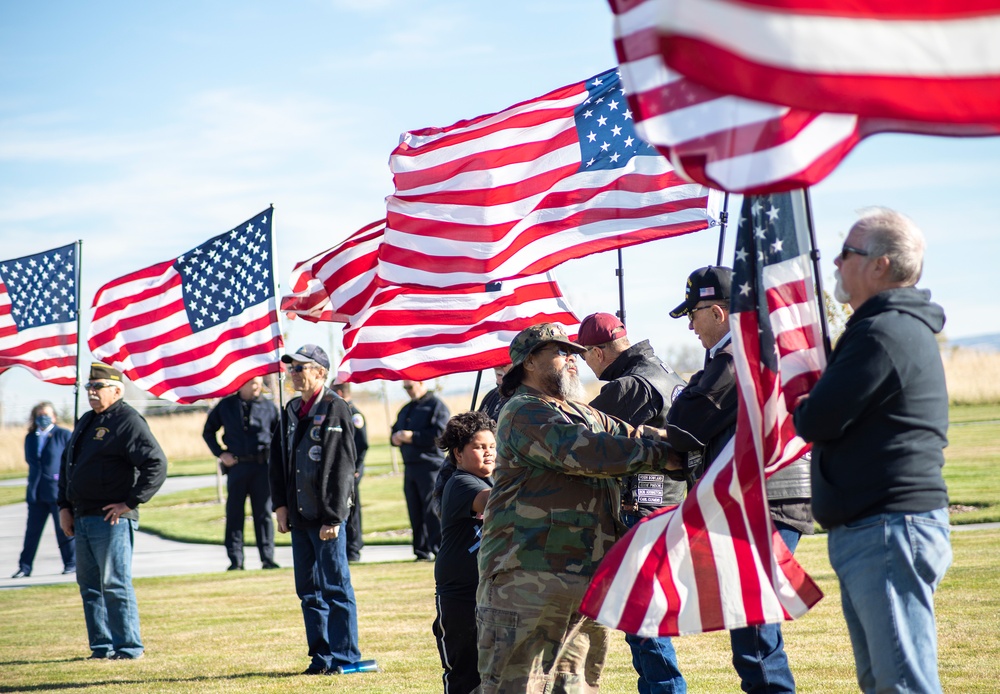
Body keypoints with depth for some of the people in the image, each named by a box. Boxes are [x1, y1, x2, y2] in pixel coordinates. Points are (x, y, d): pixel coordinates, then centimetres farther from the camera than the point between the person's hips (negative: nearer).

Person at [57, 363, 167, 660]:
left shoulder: (128, 421, -10)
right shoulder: (85, 422, 18)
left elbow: (157, 464, -17)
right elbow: (67, 464, 27)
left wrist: (130, 503, -17)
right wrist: (64, 506, 16)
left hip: (112, 519, -9)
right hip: (82, 518, 9)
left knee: (115, 583, -7)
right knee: (89, 584, 11)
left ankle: (129, 646, 0)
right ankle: (102, 646, 17)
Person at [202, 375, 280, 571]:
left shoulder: (268, 407, 6)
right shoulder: (226, 405, 6)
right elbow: (208, 431, 15)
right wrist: (220, 453, 4)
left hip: (262, 466, 0)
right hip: (236, 465, 0)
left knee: (264, 513, 2)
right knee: (234, 514, 1)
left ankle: (267, 558, 6)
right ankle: (235, 560, 5)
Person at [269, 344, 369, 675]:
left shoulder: (335, 409, -8)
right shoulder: (291, 410, 14)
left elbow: (342, 465, -12)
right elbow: (279, 459, 18)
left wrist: (333, 516, -15)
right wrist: (281, 505, 7)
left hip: (326, 517, -7)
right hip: (299, 516, 7)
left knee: (336, 587, -2)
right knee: (308, 590, 11)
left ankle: (344, 656, 4)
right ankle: (321, 655, 18)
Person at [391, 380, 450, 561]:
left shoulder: (436, 406, -3)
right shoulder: (406, 409, 22)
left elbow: (439, 434, -15)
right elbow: (395, 431, 26)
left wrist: (413, 436, -15)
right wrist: (396, 437, 2)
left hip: (430, 466, -8)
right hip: (409, 468, 8)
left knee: (432, 511, -10)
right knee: (415, 512, 7)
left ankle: (439, 550, -7)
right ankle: (422, 551, 12)